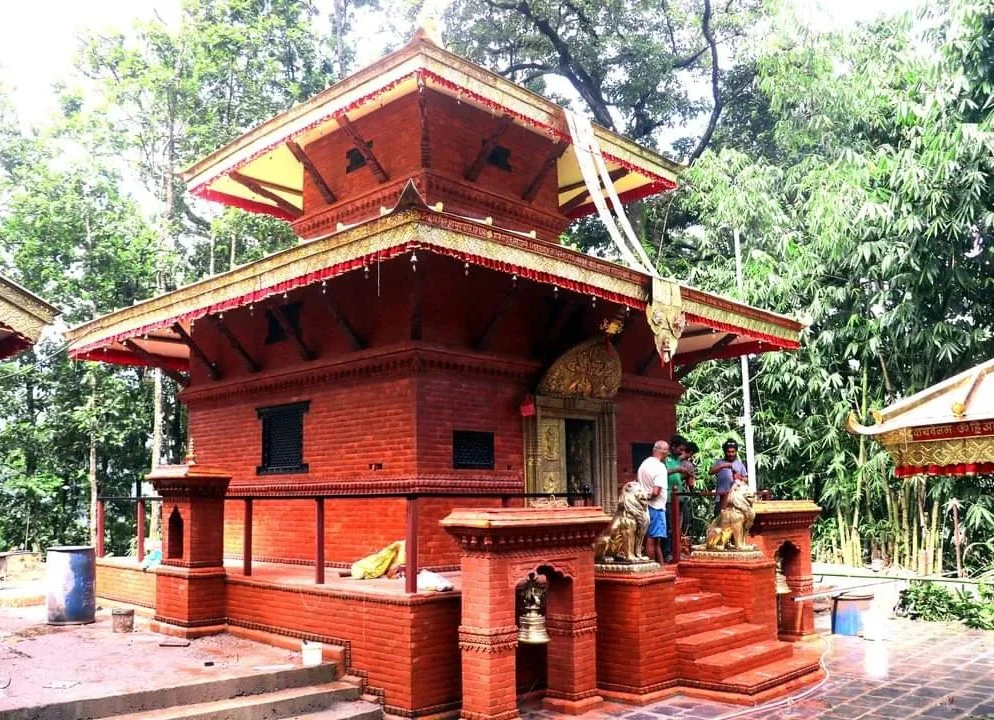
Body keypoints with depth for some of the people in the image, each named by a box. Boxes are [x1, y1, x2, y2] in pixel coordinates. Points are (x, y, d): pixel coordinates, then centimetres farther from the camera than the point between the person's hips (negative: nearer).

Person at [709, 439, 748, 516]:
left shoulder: (740, 464, 15)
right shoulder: (720, 463, 7)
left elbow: (746, 478, 13)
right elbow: (711, 471, -10)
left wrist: (740, 478, -10)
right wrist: (722, 466, -24)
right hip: (721, 498, -2)